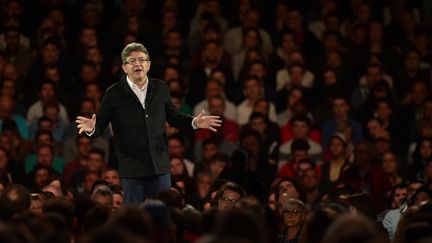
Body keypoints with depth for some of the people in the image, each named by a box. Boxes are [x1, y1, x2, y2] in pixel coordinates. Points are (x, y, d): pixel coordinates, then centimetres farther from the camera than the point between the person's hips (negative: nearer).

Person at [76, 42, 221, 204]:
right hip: (131, 169, -3)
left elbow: (173, 117, 18)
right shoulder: (114, 94, -2)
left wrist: (194, 123, 2)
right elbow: (100, 124, -2)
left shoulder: (160, 89, 8)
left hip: (160, 167, 3)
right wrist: (92, 128, -24)